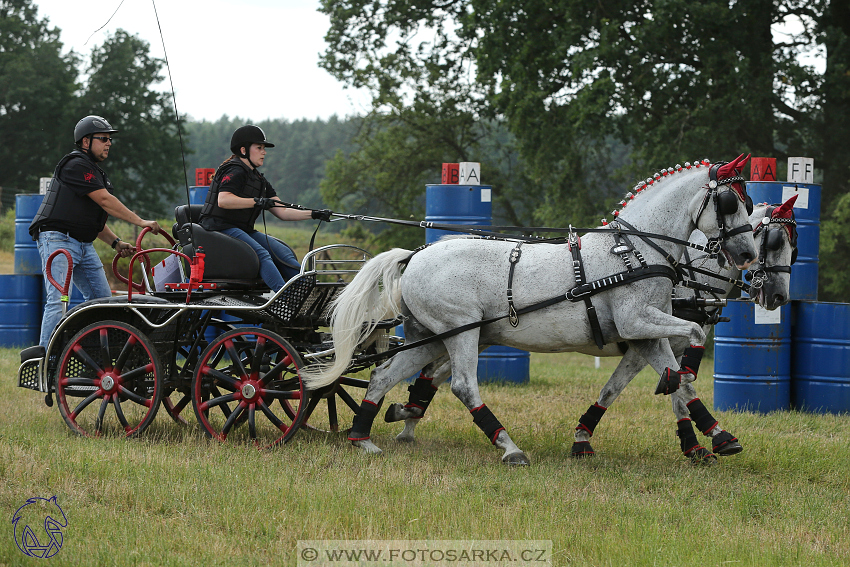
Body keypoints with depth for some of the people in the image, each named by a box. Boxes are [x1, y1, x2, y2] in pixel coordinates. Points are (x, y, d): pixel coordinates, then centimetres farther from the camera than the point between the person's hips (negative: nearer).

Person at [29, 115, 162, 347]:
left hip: (84, 245, 10)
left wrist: (116, 243, 10)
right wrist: (140, 222, -16)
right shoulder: (76, 165, -11)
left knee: (102, 298, 8)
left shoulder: (95, 171, 20)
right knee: (59, 301, -17)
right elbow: (105, 201, -18)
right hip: (58, 239, -10)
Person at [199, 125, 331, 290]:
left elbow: (282, 212, 15)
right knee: (261, 254, -29)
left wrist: (313, 214, 3)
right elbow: (223, 200, -27)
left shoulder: (259, 181, 20)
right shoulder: (235, 172, -8)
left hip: (244, 230, 9)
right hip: (222, 228, -9)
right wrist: (257, 201, -30)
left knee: (283, 252, -9)